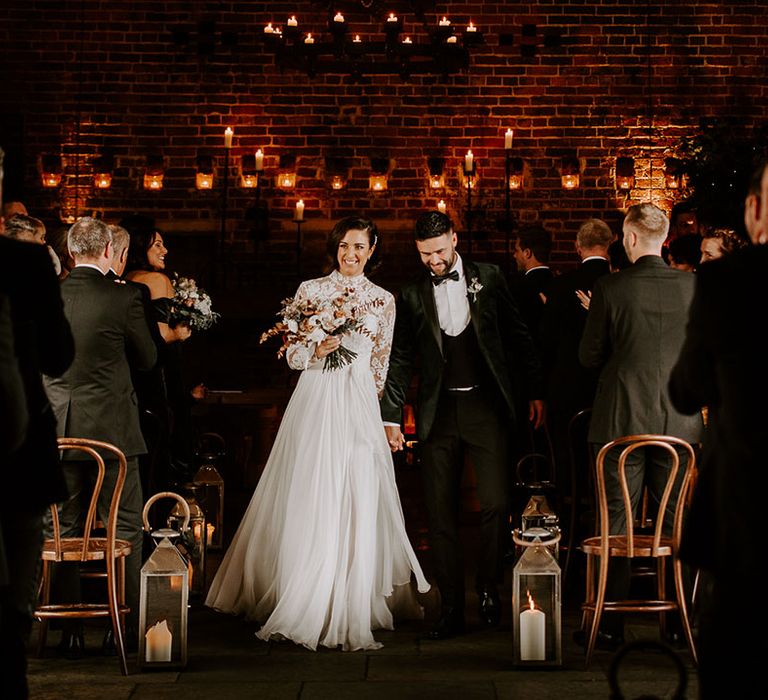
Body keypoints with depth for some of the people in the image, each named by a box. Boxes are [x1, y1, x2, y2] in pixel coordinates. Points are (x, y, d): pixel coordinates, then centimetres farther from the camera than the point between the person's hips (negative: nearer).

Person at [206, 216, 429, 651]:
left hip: (359, 408, 1)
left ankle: (350, 610, 7)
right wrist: (318, 350, -15)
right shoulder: (311, 290, 5)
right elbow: (293, 355, 4)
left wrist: (367, 402, 11)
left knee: (357, 506, -3)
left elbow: (380, 366, 14)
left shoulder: (384, 301, 9)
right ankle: (302, 604, 8)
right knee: (309, 504, -2)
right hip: (315, 404, -1)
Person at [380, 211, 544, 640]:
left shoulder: (488, 278, 5)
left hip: (486, 407, -2)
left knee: (496, 504, -10)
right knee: (441, 513, 2)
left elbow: (518, 336, 7)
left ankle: (489, 586, 14)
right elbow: (401, 360, 10)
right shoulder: (412, 295, 7)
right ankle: (452, 609, 10)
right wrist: (392, 417, 5)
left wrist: (535, 392, 4)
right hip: (439, 412, 2)